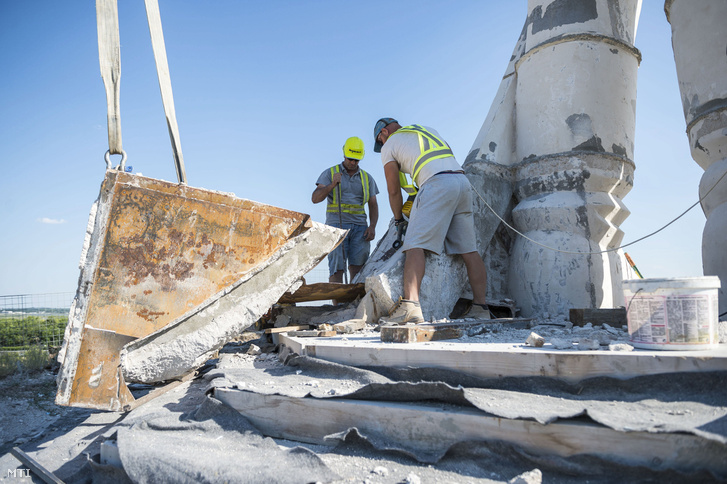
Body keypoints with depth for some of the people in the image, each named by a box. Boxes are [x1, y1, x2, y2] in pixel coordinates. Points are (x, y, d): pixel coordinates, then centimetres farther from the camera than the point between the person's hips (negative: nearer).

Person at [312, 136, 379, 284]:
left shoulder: (367, 178, 18)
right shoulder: (329, 173, 10)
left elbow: (373, 205, 16)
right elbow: (315, 198, 0)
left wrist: (372, 226, -1)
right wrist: (332, 185, -17)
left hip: (359, 227, 2)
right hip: (336, 225, -2)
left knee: (358, 268, -10)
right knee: (337, 267, -15)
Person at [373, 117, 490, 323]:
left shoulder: (389, 146, 15)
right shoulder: (426, 129, 34)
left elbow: (394, 191, 14)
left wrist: (398, 219, 29)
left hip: (437, 183, -7)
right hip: (462, 181, 7)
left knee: (415, 244, -12)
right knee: (469, 250, 6)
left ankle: (410, 304, -26)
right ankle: (481, 307, 6)